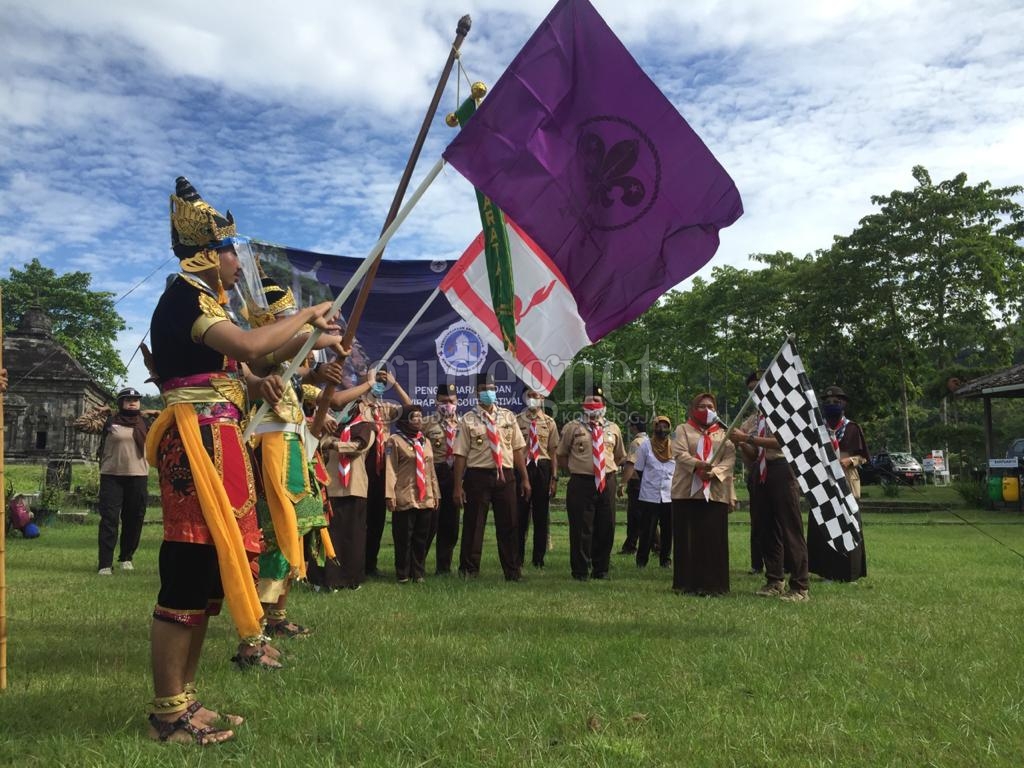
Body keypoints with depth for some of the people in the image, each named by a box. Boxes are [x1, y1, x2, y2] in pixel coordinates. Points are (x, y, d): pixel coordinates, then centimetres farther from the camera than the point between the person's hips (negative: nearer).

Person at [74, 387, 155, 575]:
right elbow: (80, 424, 1)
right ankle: (105, 563, -4)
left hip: (138, 477, 2)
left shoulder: (147, 422, 9)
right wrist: (99, 411, 2)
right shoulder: (108, 422, 3)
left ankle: (126, 558, 25)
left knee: (134, 520, 8)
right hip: (111, 477, -2)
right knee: (109, 520, -5)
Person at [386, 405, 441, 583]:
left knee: (422, 537, 9)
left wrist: (436, 494, 15)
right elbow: (390, 469, -8)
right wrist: (390, 495, -14)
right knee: (403, 537, 0)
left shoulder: (426, 442, 17)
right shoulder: (395, 440, -3)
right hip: (404, 499, -6)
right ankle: (403, 574, 11)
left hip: (426, 498, 6)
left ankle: (418, 573, 18)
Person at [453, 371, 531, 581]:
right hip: (478, 475, -3)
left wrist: (525, 479, 3)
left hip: (505, 475, 3)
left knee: (508, 525, 10)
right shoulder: (469, 420, -2)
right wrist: (458, 486, -8)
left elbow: (518, 449, 8)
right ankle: (469, 570, 20)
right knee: (473, 525, 5)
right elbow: (461, 454, -4)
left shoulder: (508, 416, 8)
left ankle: (513, 571, 22)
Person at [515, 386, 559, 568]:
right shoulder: (517, 421, 3)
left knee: (541, 514, 6)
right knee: (520, 513, 4)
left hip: (542, 467, 1)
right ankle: (518, 557, 16)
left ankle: (539, 558, 18)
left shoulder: (549, 422, 6)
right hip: (521, 467, -1)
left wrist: (554, 477, -2)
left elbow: (553, 451, 3)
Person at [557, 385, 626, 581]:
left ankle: (600, 570, 23)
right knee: (581, 528, -1)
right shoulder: (572, 428, 1)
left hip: (607, 483, 4)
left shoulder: (613, 429, 11)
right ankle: (580, 571, 12)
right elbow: (561, 455, 8)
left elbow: (619, 456, 23)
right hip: (581, 483, -3)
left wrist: (608, 469, 9)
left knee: (606, 528, 8)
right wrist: (575, 471, 1)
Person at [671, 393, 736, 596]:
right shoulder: (683, 429, 10)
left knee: (714, 539, -1)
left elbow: (730, 457, 3)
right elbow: (679, 453, -6)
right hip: (687, 492, -1)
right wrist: (698, 464, -25)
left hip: (715, 493, 2)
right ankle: (687, 583, 6)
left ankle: (713, 584, 5)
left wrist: (715, 472, -16)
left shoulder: (723, 433, 17)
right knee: (687, 539, -1)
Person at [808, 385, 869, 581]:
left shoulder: (852, 428, 3)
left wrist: (850, 460, -14)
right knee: (823, 526, -1)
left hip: (847, 482, -2)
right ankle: (829, 571, 6)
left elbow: (862, 456, 4)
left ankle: (849, 571, 4)